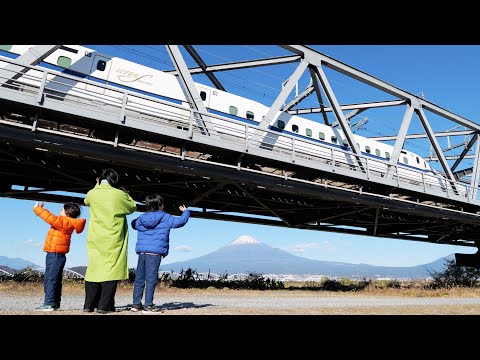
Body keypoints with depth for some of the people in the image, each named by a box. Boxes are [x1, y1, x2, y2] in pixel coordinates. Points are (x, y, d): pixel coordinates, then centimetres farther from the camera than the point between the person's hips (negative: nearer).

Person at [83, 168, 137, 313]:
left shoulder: (92, 194, 3)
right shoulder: (120, 195, -7)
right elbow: (132, 207, 9)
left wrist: (97, 186, 30)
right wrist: (126, 194, 22)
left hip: (95, 240, 4)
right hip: (113, 241, -4)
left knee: (94, 268, 10)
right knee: (111, 269, -1)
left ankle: (89, 305, 14)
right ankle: (104, 306, -3)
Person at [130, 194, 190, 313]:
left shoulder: (141, 218, 12)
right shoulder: (166, 218, 0)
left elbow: (133, 224, 32)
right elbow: (181, 221, 6)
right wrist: (185, 211, 25)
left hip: (142, 252, 5)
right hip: (155, 253, -5)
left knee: (139, 278, 10)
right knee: (151, 279, -3)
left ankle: (136, 304, 16)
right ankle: (148, 305, -1)